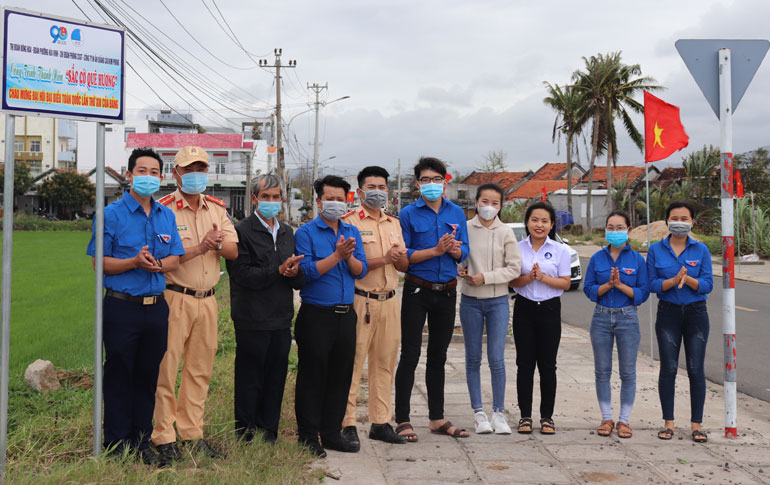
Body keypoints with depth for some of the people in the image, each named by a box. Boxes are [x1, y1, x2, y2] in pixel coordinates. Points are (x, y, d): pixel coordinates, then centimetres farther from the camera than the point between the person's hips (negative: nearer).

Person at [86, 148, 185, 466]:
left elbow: (174, 260, 11)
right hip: (122, 308, -4)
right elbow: (99, 261, -5)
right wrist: (135, 262, -19)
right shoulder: (112, 214, -3)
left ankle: (142, 442, 20)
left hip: (156, 307, 4)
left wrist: (157, 264, -11)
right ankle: (116, 445, 13)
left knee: (148, 377, 10)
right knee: (119, 377, 2)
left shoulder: (167, 216, 11)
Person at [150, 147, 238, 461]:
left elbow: (234, 251, 7)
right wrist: (199, 248, -21)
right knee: (166, 367, -4)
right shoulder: (164, 209, -6)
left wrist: (218, 243, -14)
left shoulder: (217, 208, 12)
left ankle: (191, 432, 20)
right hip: (174, 297, -6)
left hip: (207, 299, 6)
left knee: (200, 369, 10)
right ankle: (163, 437, 5)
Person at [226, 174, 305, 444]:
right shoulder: (241, 231, -4)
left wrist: (295, 272, -8)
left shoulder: (287, 233, 16)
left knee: (275, 381, 9)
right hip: (252, 320, -6)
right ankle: (246, 439, 11)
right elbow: (242, 274, -15)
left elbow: (300, 281, 14)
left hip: (282, 320, 6)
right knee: (249, 382, 2)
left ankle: (269, 437, 19)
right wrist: (279, 271, -17)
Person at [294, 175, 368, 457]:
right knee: (312, 376, 1)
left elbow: (361, 271, 4)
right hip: (316, 315, -5)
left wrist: (349, 256, -15)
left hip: (346, 315, 5)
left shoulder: (352, 232, 12)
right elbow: (307, 271, -14)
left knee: (341, 375, 10)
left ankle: (332, 433, 21)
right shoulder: (306, 233, -3)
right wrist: (336, 255, -20)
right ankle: (308, 437, 9)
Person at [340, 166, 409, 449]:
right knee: (353, 363, -5)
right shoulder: (349, 222, -3)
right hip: (360, 300, -6)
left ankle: (380, 422, 16)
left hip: (389, 301, 6)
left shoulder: (394, 223, 17)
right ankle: (347, 424, 0)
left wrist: (398, 257, -5)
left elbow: (404, 265, 17)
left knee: (385, 363, 9)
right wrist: (383, 259, -17)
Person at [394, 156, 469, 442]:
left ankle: (437, 418, 23)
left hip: (447, 291, 4)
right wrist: (436, 250, -19)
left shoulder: (456, 213, 9)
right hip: (417, 291, -4)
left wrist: (454, 248, -14)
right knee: (410, 356, -3)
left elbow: (463, 252, 8)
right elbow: (402, 255, -10)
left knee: (438, 356, 13)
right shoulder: (409, 214, -4)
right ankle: (402, 420, 4)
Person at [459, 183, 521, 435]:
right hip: (470, 301, 1)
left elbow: (514, 268, -4)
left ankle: (499, 412, 10)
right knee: (473, 359, 7)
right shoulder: (465, 229, 0)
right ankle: (478, 412, 17)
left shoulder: (505, 232, -2)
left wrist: (485, 277, -13)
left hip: (498, 301, -1)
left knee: (497, 359, -3)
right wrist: (461, 270, -14)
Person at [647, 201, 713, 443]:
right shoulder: (656, 250, 2)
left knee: (696, 370, 2)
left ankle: (697, 423, 11)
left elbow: (708, 285, -4)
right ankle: (668, 422, 13)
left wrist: (688, 279, -22)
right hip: (668, 314, 0)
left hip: (696, 314, 0)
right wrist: (673, 281, -21)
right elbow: (652, 284, -3)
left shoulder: (701, 250, 1)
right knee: (668, 369, 3)